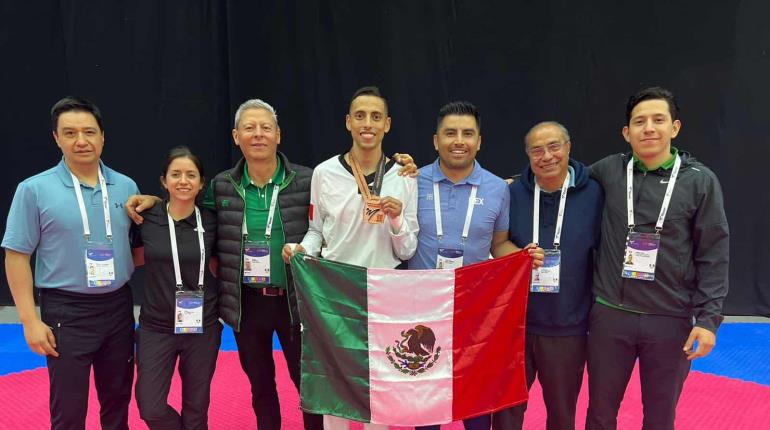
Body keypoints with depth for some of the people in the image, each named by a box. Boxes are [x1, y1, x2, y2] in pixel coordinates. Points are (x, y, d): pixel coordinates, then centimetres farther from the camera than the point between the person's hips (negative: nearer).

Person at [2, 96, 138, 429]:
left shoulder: (126, 187, 4)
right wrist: (30, 320, -10)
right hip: (66, 313, -3)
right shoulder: (34, 189, -7)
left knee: (117, 402, 16)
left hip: (119, 307, 3)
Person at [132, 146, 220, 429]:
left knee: (196, 406, 12)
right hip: (156, 326, 0)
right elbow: (134, 259, 11)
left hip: (203, 326, 0)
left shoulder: (210, 221, -4)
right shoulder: (147, 219, -6)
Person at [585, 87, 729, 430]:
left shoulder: (700, 181, -4)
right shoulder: (609, 171, -1)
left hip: (671, 320, -1)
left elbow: (714, 256, -3)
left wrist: (708, 318, -8)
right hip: (609, 315, 1)